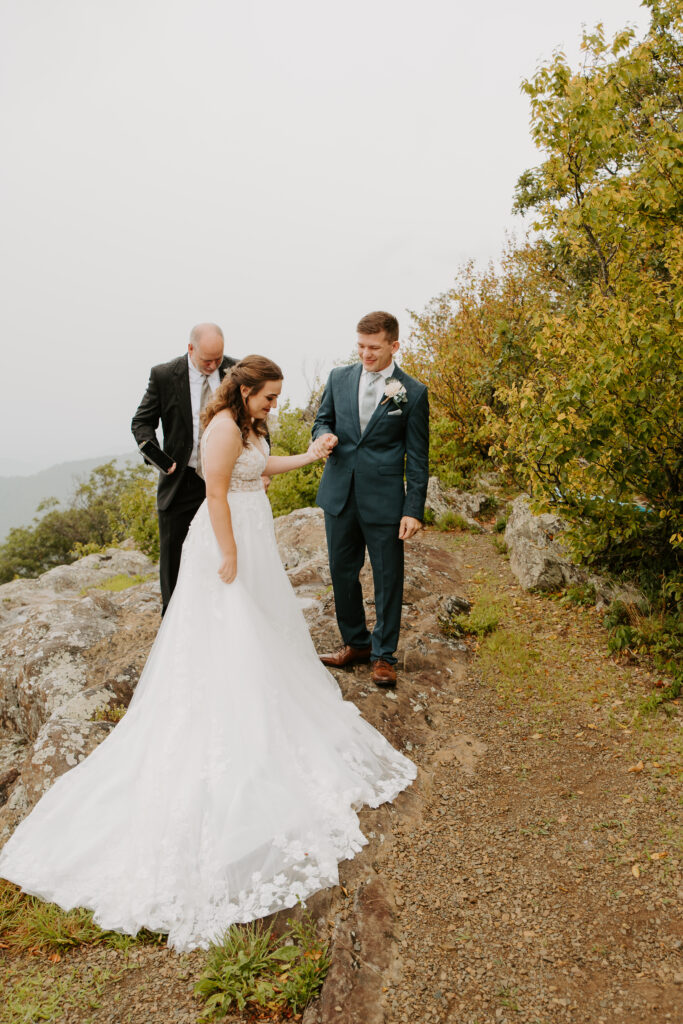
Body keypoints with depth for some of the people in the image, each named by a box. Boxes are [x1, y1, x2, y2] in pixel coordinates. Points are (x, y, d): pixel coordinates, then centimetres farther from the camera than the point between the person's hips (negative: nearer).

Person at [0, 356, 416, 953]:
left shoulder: (250, 426, 10)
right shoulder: (226, 426, -20)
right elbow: (216, 493, -25)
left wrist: (309, 456, 18)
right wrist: (230, 556, -24)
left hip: (253, 537, 10)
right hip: (230, 541, -10)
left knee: (267, 629, 22)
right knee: (229, 643, -1)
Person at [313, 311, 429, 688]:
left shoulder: (413, 393, -4)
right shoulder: (339, 378, 6)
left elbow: (417, 457, -3)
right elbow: (322, 420, 16)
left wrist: (414, 509, -8)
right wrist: (324, 435, -10)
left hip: (384, 499, -3)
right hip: (339, 495, 4)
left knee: (388, 578, 5)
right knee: (342, 571, 13)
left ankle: (383, 654, 23)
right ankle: (355, 642, 33)